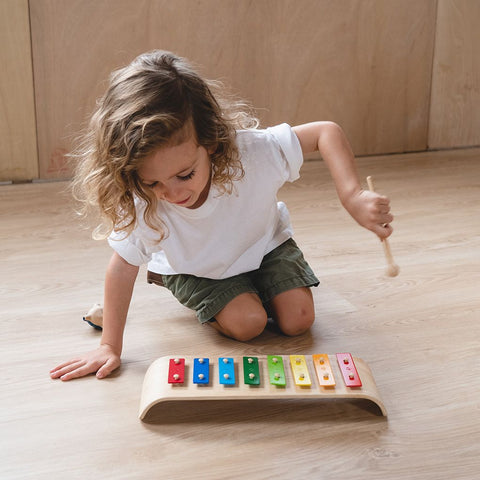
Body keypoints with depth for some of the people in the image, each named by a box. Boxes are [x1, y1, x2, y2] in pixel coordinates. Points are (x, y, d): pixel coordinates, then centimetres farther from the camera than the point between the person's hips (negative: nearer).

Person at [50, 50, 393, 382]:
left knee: (297, 320, -10)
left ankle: (254, 283, 21)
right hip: (194, 267, -1)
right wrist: (110, 347, -21)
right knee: (246, 322, -19)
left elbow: (326, 132, -30)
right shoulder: (136, 202, -35)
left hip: (262, 245, 1)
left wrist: (353, 197, -43)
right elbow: (123, 267, -24)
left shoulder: (253, 153, -40)